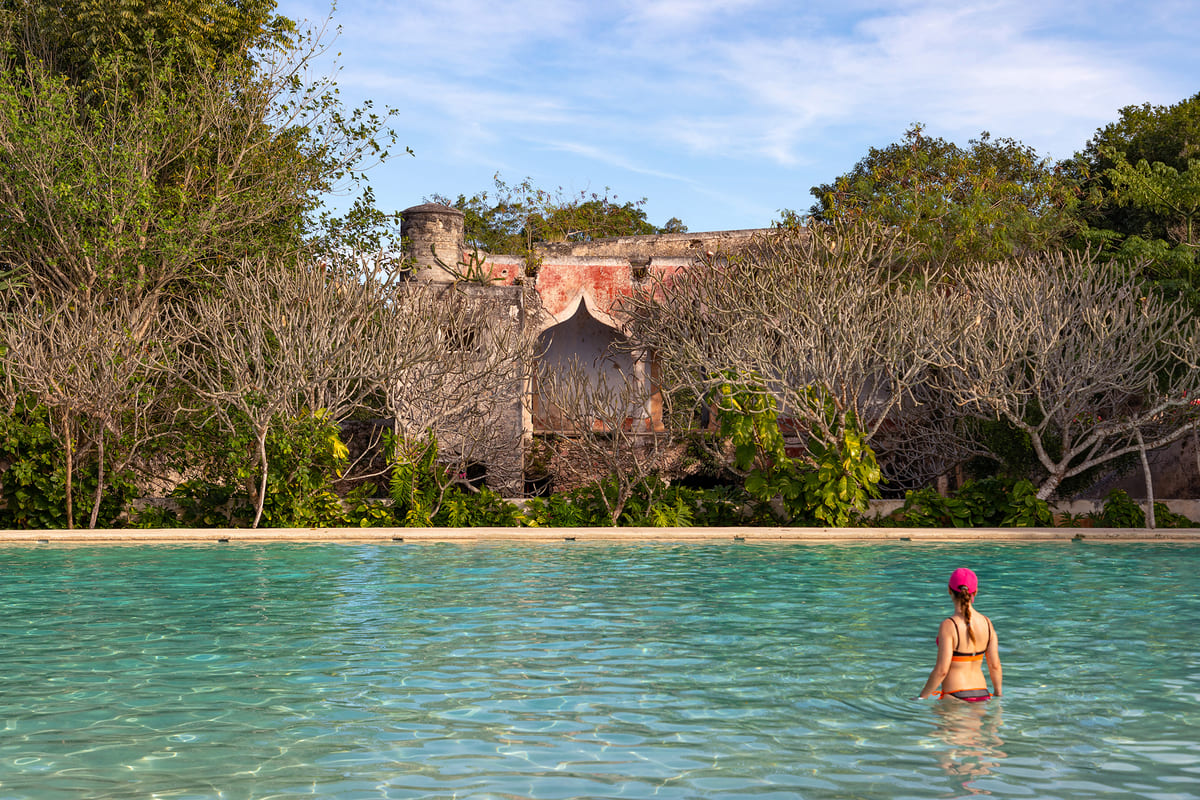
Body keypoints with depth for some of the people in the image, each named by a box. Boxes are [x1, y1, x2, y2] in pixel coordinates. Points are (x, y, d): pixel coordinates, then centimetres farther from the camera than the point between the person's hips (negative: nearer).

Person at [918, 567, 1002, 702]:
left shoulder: (949, 626, -12)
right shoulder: (987, 623, 4)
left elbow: (942, 670, -14)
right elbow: (995, 666, 8)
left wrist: (921, 698, -5)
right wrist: (998, 695, 22)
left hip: (956, 696, -6)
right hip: (982, 695, 6)